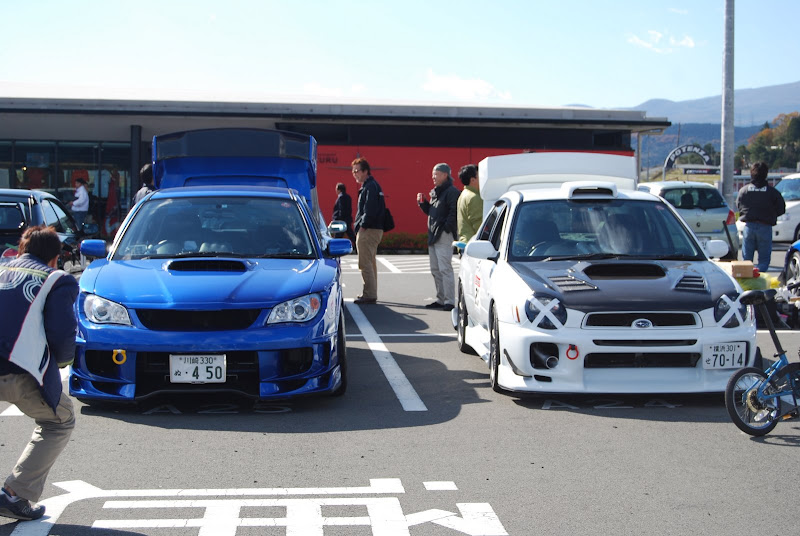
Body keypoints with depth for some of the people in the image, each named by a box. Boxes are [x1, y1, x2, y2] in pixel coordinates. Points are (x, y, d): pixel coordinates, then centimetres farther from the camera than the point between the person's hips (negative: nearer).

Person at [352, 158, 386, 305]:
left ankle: (369, 294, -8)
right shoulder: (369, 186, 19)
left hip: (368, 231, -11)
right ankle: (371, 294, 23)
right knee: (370, 262, 16)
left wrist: (362, 226, -17)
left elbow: (370, 210, -23)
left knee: (366, 263, -9)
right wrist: (359, 224, 14)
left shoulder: (370, 187, -14)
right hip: (374, 230, 11)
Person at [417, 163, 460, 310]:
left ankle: (450, 301, -9)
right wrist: (422, 202, 7)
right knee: (435, 269, 13)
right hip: (433, 236, 10)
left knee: (445, 268, -11)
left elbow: (454, 212, -19)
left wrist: (447, 227, -20)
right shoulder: (435, 192, 19)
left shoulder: (452, 192, -11)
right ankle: (441, 299, 21)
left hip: (444, 236, -10)